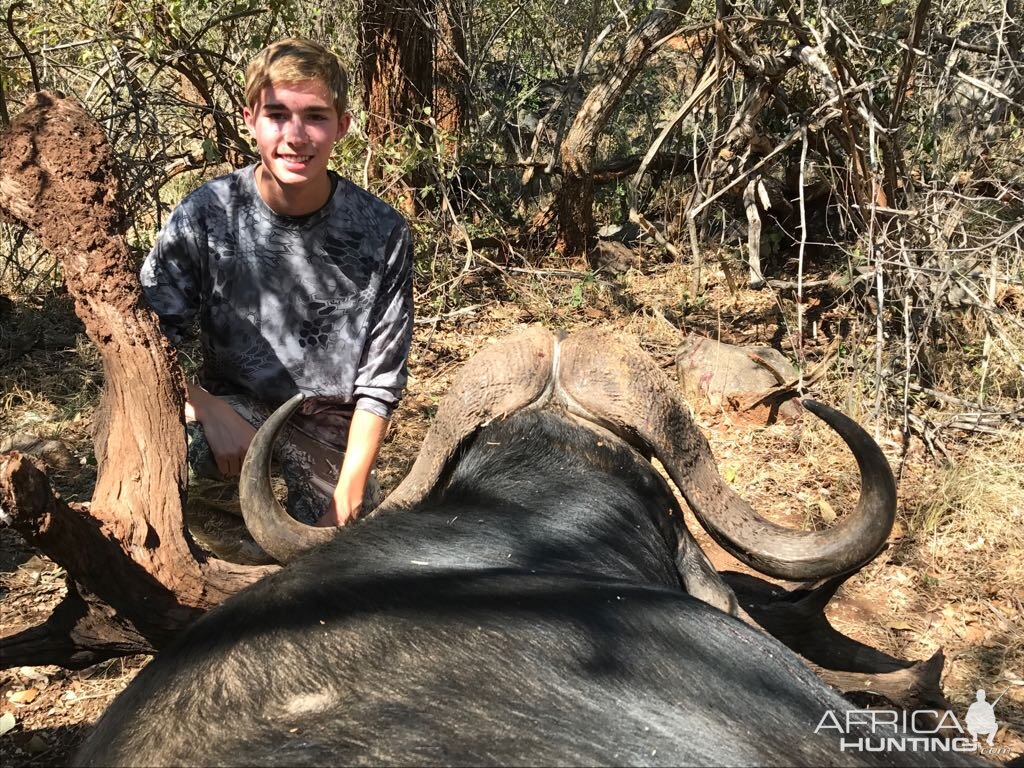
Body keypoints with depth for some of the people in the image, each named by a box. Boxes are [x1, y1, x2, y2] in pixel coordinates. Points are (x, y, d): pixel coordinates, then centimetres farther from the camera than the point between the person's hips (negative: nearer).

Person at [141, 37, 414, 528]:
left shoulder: (382, 232, -13)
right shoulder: (204, 216, -14)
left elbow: (380, 379, -9)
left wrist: (349, 491, -16)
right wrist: (206, 409, -29)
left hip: (330, 424, 1)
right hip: (233, 408, -1)